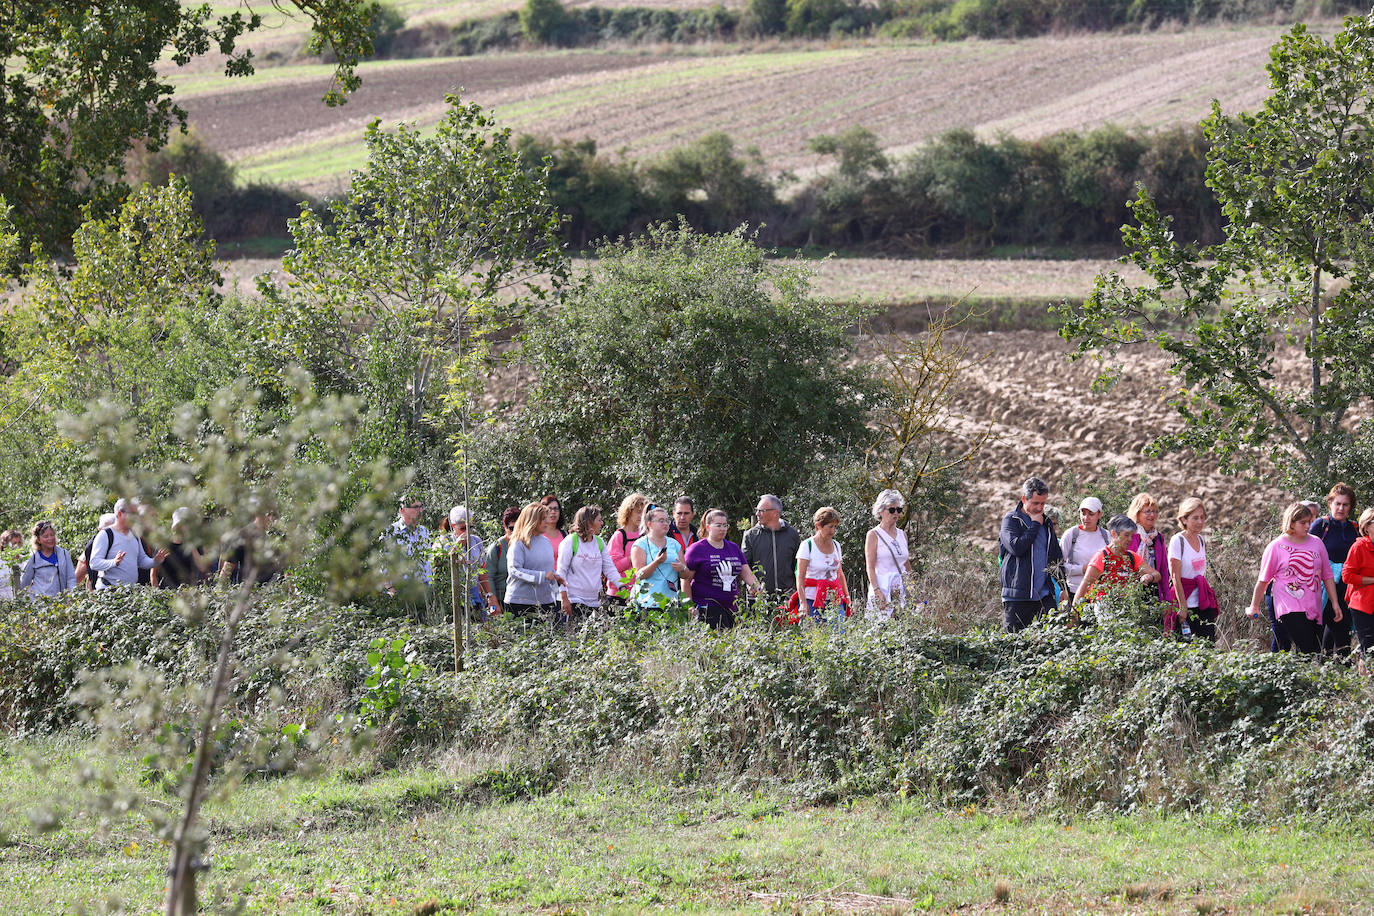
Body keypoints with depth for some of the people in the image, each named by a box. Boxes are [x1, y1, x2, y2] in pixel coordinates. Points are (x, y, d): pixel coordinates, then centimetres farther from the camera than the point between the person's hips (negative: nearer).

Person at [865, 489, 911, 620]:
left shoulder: (902, 534, 16)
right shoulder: (873, 535, 0)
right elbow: (870, 567, -6)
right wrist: (877, 590, -17)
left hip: (902, 589, 5)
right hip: (882, 588, -5)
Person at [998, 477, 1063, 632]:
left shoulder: (1046, 523, 17)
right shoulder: (1010, 520, 0)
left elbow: (1058, 558, 24)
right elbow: (1016, 547, -19)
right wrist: (1035, 525, -8)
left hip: (1044, 594, 5)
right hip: (1017, 595, -5)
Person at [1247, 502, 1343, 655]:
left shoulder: (1317, 543, 11)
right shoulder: (1276, 547, 1)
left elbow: (1327, 576, 16)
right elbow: (1263, 580, 8)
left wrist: (1335, 603, 11)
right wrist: (1254, 606, 13)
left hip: (1314, 609, 5)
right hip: (1290, 609, -5)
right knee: (1309, 652, -18)